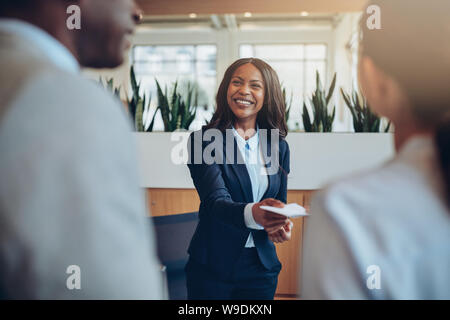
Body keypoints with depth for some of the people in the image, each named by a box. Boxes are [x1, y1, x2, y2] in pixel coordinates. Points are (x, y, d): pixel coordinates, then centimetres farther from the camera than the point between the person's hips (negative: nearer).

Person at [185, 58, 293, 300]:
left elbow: (281, 204, 9)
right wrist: (253, 214, -42)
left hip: (261, 267, 3)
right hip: (212, 268, -3)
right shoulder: (203, 140, -9)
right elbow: (215, 200, -21)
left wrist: (281, 225, -15)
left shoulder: (278, 147, 4)